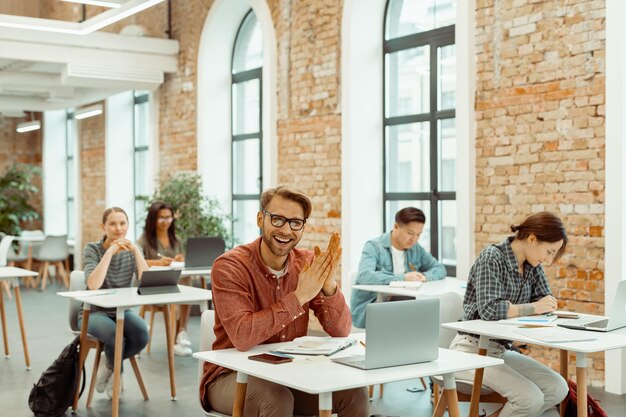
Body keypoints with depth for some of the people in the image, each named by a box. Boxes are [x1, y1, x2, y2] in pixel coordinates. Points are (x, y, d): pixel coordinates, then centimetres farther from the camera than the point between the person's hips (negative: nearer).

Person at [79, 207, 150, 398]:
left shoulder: (132, 250, 2)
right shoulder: (92, 249, -9)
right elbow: (93, 284, -28)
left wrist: (136, 250, -20)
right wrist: (110, 251, -28)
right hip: (95, 312, -3)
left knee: (142, 335, -28)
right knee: (115, 334, -35)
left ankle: (109, 364, 3)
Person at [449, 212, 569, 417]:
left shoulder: (533, 266, 7)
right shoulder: (492, 257, -16)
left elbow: (546, 304, 2)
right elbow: (489, 310, -26)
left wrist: (511, 309, -16)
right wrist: (533, 307, -18)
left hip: (502, 349, 8)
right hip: (473, 348, -8)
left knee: (558, 388, -9)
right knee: (531, 398, -24)